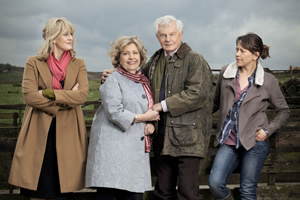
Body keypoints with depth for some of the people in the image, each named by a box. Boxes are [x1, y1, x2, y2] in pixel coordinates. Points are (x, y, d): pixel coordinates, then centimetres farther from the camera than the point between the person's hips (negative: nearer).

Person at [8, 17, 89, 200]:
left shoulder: (78, 64, 10)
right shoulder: (34, 63, 4)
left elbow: (82, 95, -6)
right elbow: (29, 96, -9)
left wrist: (48, 93, -12)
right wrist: (66, 98, -10)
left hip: (67, 133, 1)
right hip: (40, 133, -1)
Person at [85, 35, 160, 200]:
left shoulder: (143, 81, 20)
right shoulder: (113, 80, -2)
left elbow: (149, 109, 27)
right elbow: (114, 112, -13)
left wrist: (150, 124, 5)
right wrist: (143, 117, -6)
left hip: (137, 148, 6)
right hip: (113, 147, -6)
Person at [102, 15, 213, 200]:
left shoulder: (195, 60, -6)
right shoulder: (156, 60, 16)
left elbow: (198, 94, -18)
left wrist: (163, 105, -16)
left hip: (187, 136, -7)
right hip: (162, 136, 7)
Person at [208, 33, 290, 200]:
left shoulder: (268, 81, -1)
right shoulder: (225, 73, 4)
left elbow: (284, 111, 9)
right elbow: (216, 103, 18)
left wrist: (268, 130, -3)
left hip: (255, 142, -2)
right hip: (229, 142, 2)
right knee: (215, 183, -13)